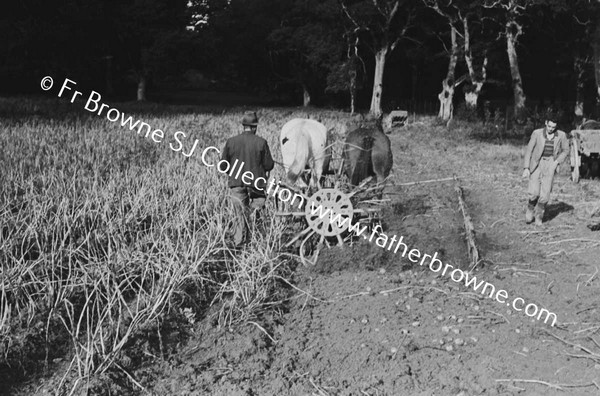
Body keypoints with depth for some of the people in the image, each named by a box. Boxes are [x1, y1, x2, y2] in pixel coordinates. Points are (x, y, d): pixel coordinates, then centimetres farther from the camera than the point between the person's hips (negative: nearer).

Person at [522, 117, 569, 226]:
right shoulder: (537, 133, -4)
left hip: (550, 164, 1)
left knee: (545, 193, -7)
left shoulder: (561, 135, -1)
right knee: (533, 192, -11)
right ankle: (530, 209, 19)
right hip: (537, 164, -1)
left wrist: (557, 161, -3)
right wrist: (526, 168, -5)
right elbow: (529, 150, -1)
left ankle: (539, 216, 12)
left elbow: (565, 150, 13)